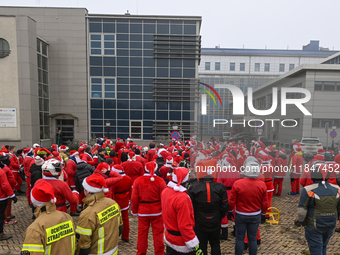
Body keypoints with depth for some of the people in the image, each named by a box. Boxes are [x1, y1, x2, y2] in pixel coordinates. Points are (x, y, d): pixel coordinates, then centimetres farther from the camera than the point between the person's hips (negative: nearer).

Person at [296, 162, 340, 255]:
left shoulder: (309, 190, -22)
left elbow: (302, 210, -17)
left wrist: (299, 221, 1)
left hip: (314, 227, -5)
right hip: (330, 227, 5)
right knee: (323, 247, 25)